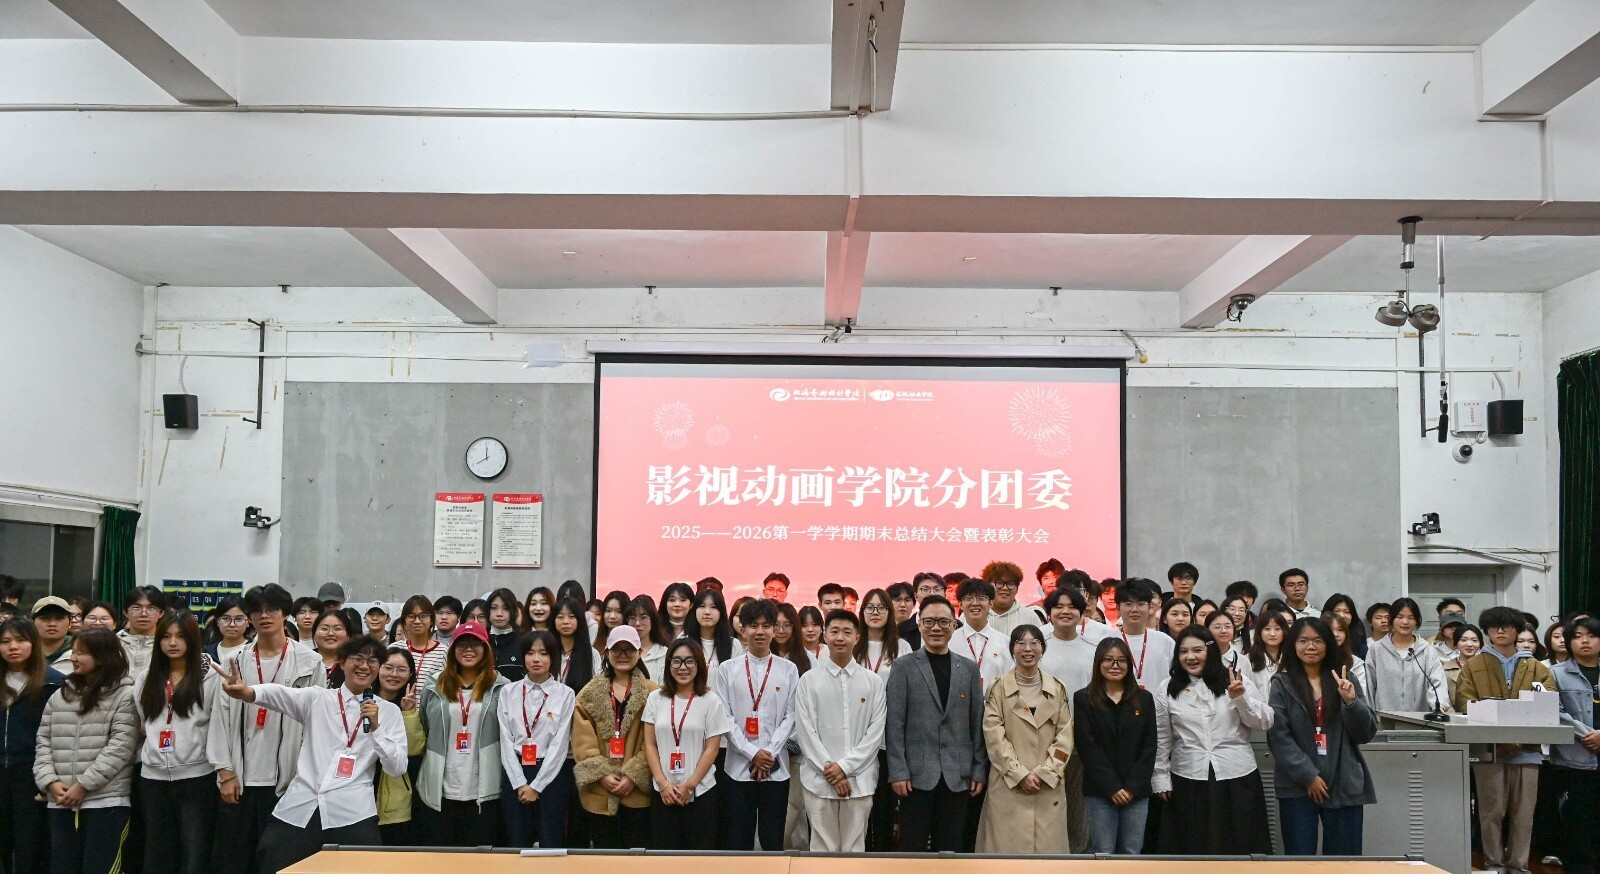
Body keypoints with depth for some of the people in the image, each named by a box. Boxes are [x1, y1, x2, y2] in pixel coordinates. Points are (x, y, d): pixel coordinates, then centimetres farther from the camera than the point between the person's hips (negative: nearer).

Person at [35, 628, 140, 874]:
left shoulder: (125, 695, -3)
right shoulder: (60, 696, 16)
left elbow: (120, 747, -10)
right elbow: (43, 742, 13)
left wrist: (84, 785, -14)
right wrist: (49, 781, -3)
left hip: (106, 801, -6)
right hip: (60, 803, 6)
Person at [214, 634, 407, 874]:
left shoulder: (389, 711, 10)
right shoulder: (317, 699, 11)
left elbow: (397, 768, 4)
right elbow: (281, 694, -10)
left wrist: (375, 727, -9)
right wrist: (248, 692, -31)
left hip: (352, 813, -1)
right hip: (299, 809, 1)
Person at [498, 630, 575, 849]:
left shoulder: (565, 694, -2)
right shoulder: (509, 692, 5)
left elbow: (560, 744, -6)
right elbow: (506, 741, 1)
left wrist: (536, 785, -9)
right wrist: (520, 783, -7)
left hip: (552, 775, -2)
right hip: (515, 774, 2)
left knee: (551, 843, 1)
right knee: (517, 842, 6)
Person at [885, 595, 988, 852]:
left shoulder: (969, 668, 10)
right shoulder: (904, 667, 1)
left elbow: (977, 723, 10)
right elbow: (895, 724, -3)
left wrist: (979, 770, 5)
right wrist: (898, 771, -9)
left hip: (957, 777, 3)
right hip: (917, 775, -3)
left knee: (949, 848, 7)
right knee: (913, 848, 1)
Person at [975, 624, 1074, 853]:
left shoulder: (1057, 689, 9)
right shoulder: (998, 688, 1)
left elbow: (1065, 736, 4)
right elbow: (994, 737, -5)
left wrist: (1044, 773, -7)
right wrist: (1020, 775, -12)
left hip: (1049, 786, 2)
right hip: (1008, 786, -2)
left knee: (1047, 843, 0)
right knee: (1009, 845, -3)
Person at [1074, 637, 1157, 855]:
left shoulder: (1144, 699, 9)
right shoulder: (1083, 699, 1)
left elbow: (1149, 747, 4)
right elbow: (1087, 747, -5)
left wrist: (1132, 787, -6)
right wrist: (1112, 788, -11)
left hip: (1137, 791, 2)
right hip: (1100, 791, -2)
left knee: (1131, 852, 4)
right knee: (1103, 853, -1)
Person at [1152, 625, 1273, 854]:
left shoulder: (1235, 683, 2)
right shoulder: (1166, 689, 3)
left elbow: (1265, 722, -1)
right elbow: (1161, 739, 7)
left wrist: (1240, 698, -15)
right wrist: (1161, 779, 6)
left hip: (1237, 779, 0)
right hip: (1188, 782, 0)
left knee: (1238, 847, 6)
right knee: (1193, 850, 5)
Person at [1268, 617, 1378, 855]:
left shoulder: (1346, 680, 7)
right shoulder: (1282, 684, 1)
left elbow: (1366, 734, 4)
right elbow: (1278, 737, -5)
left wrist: (1351, 701, -13)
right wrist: (1308, 775, -12)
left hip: (1344, 785, 2)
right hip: (1298, 786, -1)